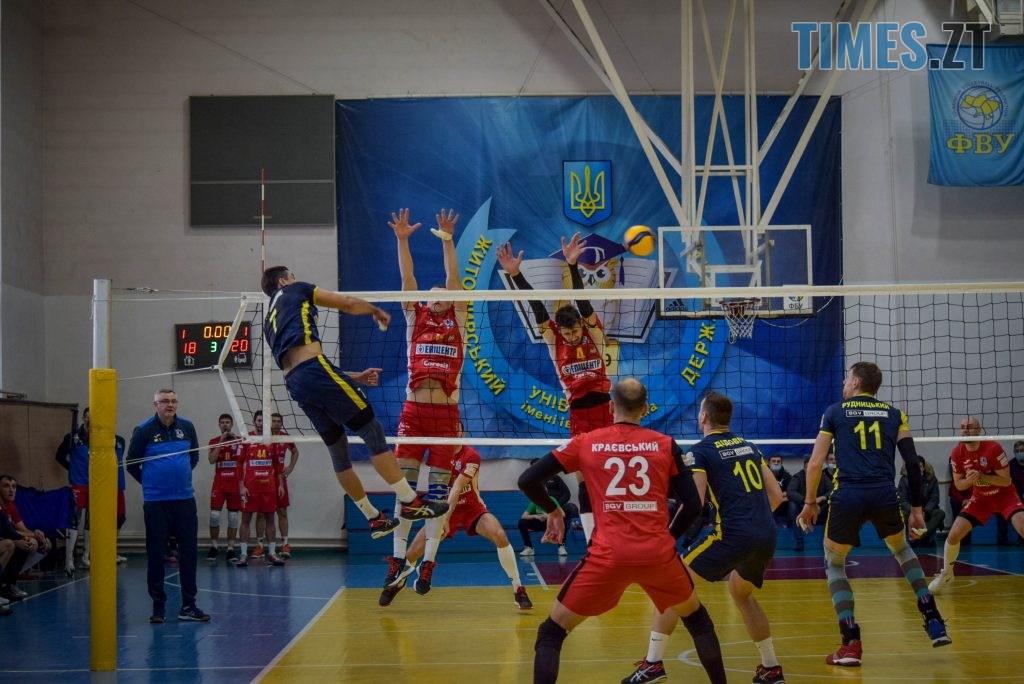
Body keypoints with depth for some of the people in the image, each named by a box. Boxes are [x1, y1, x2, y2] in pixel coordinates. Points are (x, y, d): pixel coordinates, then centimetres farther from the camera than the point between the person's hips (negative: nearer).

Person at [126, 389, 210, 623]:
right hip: (155, 502, -3)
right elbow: (132, 463, 3)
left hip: (185, 499, 3)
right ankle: (158, 606, 12)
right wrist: (150, 482, 10)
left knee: (189, 552, 3)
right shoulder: (144, 430, -6)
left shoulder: (187, 427, 4)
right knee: (156, 554, 3)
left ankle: (188, 606, 10)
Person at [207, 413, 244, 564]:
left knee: (233, 517, 1)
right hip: (219, 484, 0)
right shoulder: (214, 441, 6)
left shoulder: (241, 440, 5)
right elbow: (212, 460, -7)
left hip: (236, 484, 0)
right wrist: (221, 441, -12)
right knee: (214, 515, -6)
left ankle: (231, 549, 6)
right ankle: (213, 547, 6)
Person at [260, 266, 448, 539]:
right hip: (314, 367, -8)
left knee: (338, 450, 14)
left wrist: (354, 377, 28)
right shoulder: (293, 291, 13)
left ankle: (374, 517, 18)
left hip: (294, 384, 8)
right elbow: (348, 303, 10)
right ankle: (410, 502, -9)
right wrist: (376, 310, 31)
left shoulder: (270, 321, 31)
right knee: (372, 432, -6)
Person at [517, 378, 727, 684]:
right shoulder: (665, 444, 7)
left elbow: (527, 481, 7)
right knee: (698, 621, 29)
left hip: (608, 556, -1)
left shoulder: (585, 443, 6)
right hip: (658, 553, 1)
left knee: (551, 634, 13)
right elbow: (693, 504, 6)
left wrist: (552, 510, 24)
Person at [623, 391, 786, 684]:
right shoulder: (748, 446, 18)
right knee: (740, 592, 30)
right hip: (768, 536, 7)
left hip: (733, 536, -7)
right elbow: (776, 494, 17)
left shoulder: (700, 452, -1)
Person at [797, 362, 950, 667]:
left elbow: (815, 463, 6)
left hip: (847, 496, -2)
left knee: (834, 564, 18)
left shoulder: (835, 412, 11)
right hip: (885, 496, 2)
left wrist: (810, 503, 17)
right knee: (903, 551, 30)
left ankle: (851, 644, 5)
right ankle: (935, 624, 21)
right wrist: (916, 508, 14)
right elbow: (912, 463, 8)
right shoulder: (894, 414, 16)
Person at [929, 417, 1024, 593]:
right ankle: (946, 576, 17)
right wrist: (969, 480, -24)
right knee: (953, 535, -8)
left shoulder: (993, 448, -24)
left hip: (1005, 496, -3)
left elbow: (1006, 481, -21)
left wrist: (981, 476, -32)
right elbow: (959, 484, -1)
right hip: (980, 498, 3)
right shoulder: (957, 453, -11)